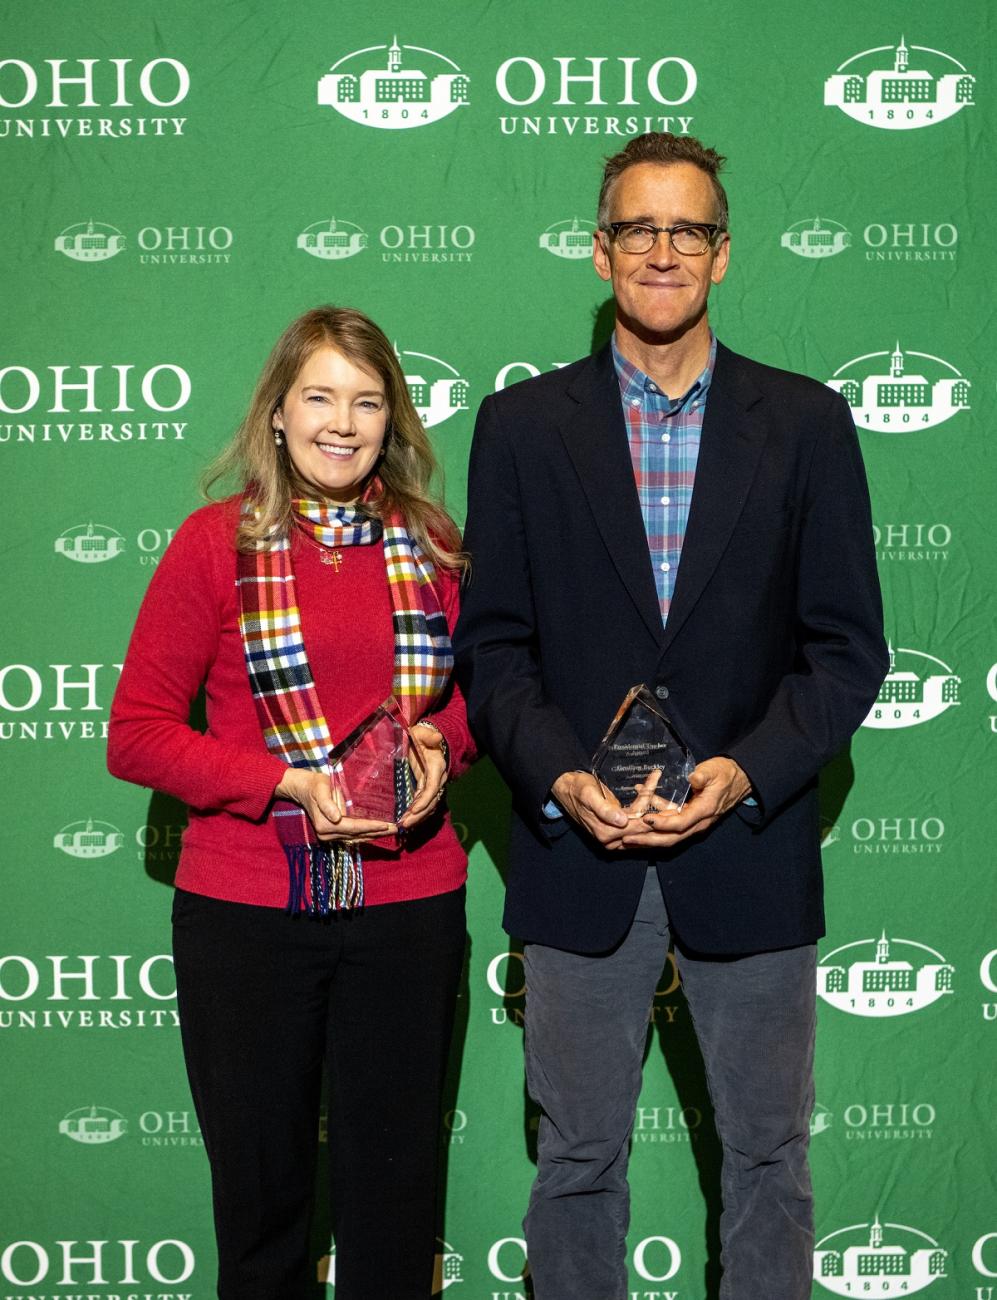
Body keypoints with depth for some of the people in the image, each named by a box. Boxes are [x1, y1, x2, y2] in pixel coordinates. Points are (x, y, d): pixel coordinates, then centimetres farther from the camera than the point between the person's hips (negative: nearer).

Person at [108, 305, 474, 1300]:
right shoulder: (217, 541, -4)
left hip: (407, 908, 2)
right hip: (247, 914, -2)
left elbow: (474, 689, 17)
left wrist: (442, 745, -6)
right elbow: (136, 733, -5)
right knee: (260, 1189, 13)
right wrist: (289, 784, -17)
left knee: (395, 1191, 12)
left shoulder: (432, 546, 4)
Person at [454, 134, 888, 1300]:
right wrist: (561, 777, -15)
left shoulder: (806, 424, 3)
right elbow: (490, 643, 2)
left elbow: (848, 645, 0)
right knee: (578, 1160, 10)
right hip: (579, 852, 0)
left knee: (768, 1155, 10)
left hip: (749, 846, 0)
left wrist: (748, 772, -15)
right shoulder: (522, 426, 4)